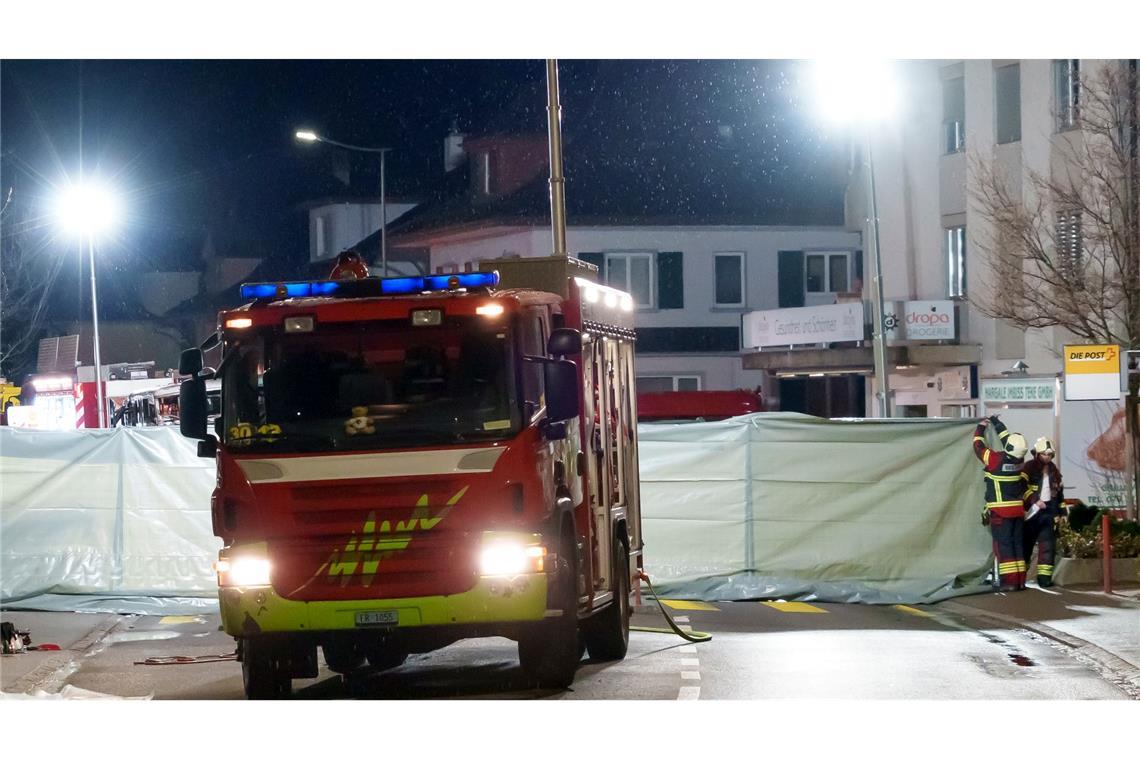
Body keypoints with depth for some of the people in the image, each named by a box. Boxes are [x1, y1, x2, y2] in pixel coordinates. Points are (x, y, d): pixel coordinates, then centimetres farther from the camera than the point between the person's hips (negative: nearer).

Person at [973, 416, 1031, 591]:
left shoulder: (996, 459, -17)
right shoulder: (1018, 459, -1)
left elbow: (978, 446, -1)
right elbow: (1007, 438, 17)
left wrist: (980, 428, 16)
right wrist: (997, 424, 29)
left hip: (1001, 512, -6)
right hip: (1018, 509, 6)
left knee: (1003, 544, -5)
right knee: (1017, 544, 11)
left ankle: (1009, 581, -10)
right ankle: (1020, 580, 14)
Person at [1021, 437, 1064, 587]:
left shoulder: (1053, 470, 14)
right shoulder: (1029, 468, -5)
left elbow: (1059, 491, 22)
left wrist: (1060, 511, 19)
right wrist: (1035, 501, -22)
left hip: (1048, 512, 5)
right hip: (1031, 512, -5)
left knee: (1048, 545, -1)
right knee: (1026, 543, 0)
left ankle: (1044, 577, -1)